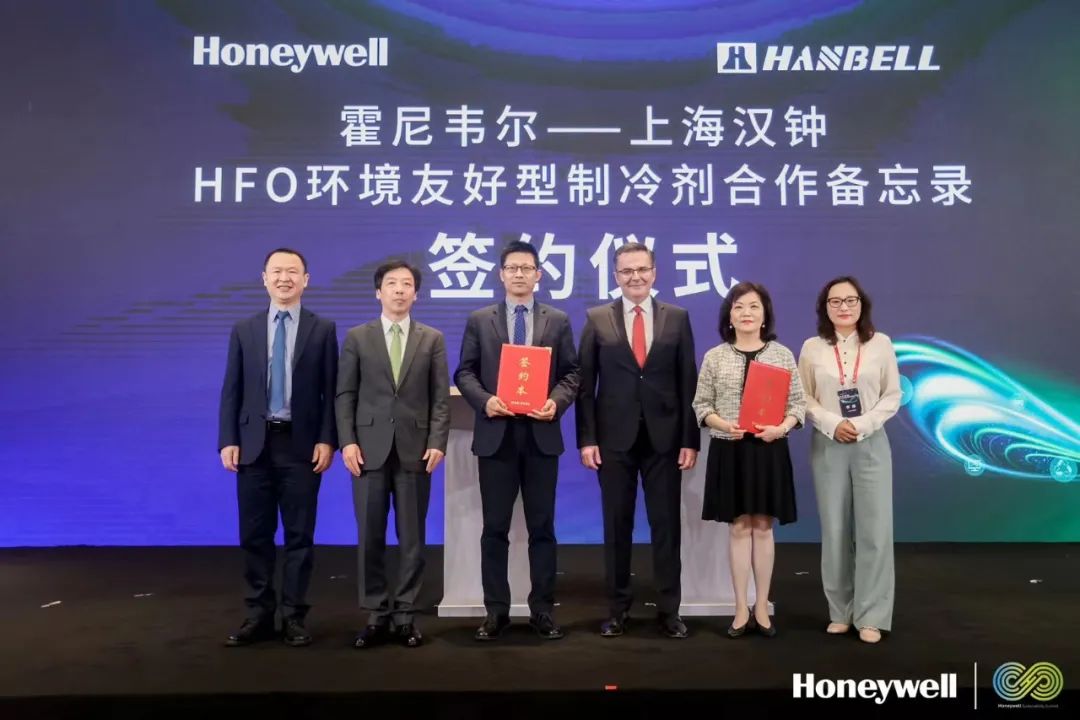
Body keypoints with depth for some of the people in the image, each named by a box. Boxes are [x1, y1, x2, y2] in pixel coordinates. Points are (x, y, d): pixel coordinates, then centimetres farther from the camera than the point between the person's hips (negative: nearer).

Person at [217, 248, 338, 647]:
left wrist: (327, 440, -9)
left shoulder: (323, 329, 3)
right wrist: (228, 441, -3)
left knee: (299, 534, 4)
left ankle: (293, 616, 16)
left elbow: (331, 390, 0)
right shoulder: (244, 330, 9)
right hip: (255, 443, 2)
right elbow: (231, 390, 6)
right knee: (255, 534, 8)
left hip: (301, 444, -2)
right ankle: (259, 614, 20)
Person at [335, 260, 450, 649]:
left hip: (414, 449, 0)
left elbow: (441, 397, 3)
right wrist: (348, 441, -7)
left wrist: (437, 442, -8)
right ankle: (376, 615, 15)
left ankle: (405, 616, 15)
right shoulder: (357, 337, 8)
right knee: (370, 537, 4)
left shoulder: (433, 339, 8)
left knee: (412, 537, 5)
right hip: (370, 448, 0)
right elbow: (345, 394, 4)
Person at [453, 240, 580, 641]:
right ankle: (496, 610, 15)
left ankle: (542, 609, 16)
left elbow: (572, 373, 5)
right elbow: (465, 372, 4)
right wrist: (485, 400, -14)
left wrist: (557, 401, -13)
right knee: (495, 527, 5)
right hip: (495, 434, 0)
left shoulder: (558, 321, 9)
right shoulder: (479, 321, 8)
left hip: (541, 434, 0)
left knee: (542, 527, 6)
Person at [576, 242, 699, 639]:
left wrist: (690, 439, -2)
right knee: (617, 526, 8)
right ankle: (618, 607, 20)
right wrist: (587, 439, -6)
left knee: (666, 525, 6)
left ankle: (669, 610, 18)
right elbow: (584, 384, 1)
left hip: (665, 438, 1)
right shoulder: (597, 319, 3)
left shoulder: (677, 318, 5)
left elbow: (688, 382, 3)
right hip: (614, 439, 0)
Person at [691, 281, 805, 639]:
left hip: (769, 449, 0)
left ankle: (761, 608, 17)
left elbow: (798, 403, 3)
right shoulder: (715, 357, 2)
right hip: (729, 450, 0)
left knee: (763, 526, 7)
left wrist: (782, 427, -15)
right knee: (739, 527, 5)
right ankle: (742, 609, 14)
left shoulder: (782, 354, 3)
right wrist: (723, 425, -14)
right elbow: (701, 405, 3)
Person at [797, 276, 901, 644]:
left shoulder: (880, 343, 1)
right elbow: (804, 398, 2)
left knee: (874, 529, -3)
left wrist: (863, 424, -12)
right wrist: (832, 423, -13)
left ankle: (870, 616, 7)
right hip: (827, 446, 1)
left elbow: (893, 395, 1)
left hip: (871, 445, 0)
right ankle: (840, 612, 16)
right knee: (835, 530, 5)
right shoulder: (812, 347, 2)